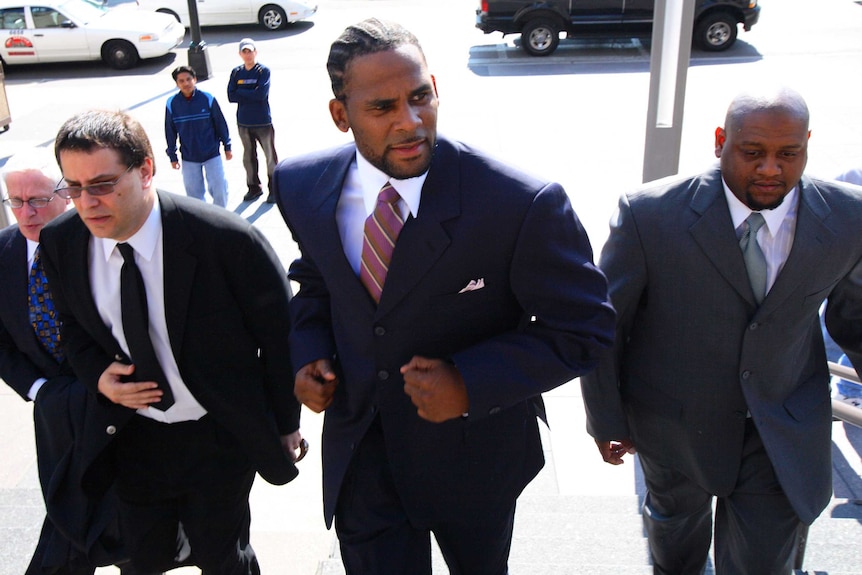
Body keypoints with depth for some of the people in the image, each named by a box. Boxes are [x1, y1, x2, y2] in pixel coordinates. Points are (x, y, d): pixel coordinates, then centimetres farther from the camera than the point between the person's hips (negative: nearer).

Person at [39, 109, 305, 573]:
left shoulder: (225, 238, -25)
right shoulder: (60, 243, -10)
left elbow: (280, 333, -13)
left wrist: (286, 423, -5)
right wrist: (97, 375, -11)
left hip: (222, 435, -4)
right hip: (135, 434, 5)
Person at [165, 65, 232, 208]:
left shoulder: (208, 99, -9)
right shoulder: (172, 104, -6)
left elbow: (221, 124, 0)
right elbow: (170, 132, 2)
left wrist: (227, 147, 4)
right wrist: (172, 157, 5)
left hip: (212, 154, -1)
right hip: (189, 158, 1)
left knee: (219, 189, 1)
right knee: (194, 192, 9)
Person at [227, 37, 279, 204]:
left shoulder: (264, 71, -7)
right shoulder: (236, 72, 4)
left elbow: (261, 94, -20)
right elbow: (231, 97, -4)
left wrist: (241, 92, -10)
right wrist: (252, 95, -13)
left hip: (263, 122, -4)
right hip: (243, 122, 4)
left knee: (270, 156, 3)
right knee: (248, 157, 14)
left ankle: (274, 189, 16)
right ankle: (254, 188, 28)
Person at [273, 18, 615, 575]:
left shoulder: (523, 205, -28)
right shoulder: (302, 188, -11)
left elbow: (582, 329, -18)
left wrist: (470, 383, -29)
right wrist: (309, 354, -9)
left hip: (472, 453, -1)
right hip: (359, 451, 2)